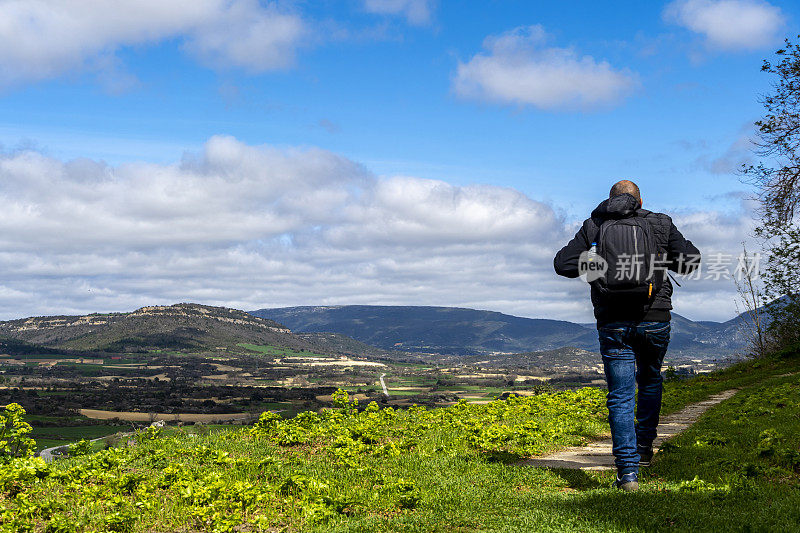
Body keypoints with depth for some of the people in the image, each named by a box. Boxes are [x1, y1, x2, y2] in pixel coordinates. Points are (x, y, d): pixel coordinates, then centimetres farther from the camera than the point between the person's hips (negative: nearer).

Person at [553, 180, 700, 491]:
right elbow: (690, 261, 7)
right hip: (654, 319, 1)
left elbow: (563, 264, 2)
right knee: (650, 380, 26)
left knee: (620, 395, 2)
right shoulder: (660, 223, 7)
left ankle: (628, 471, -5)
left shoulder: (593, 226, 7)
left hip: (613, 323, 0)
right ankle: (645, 446, 30)